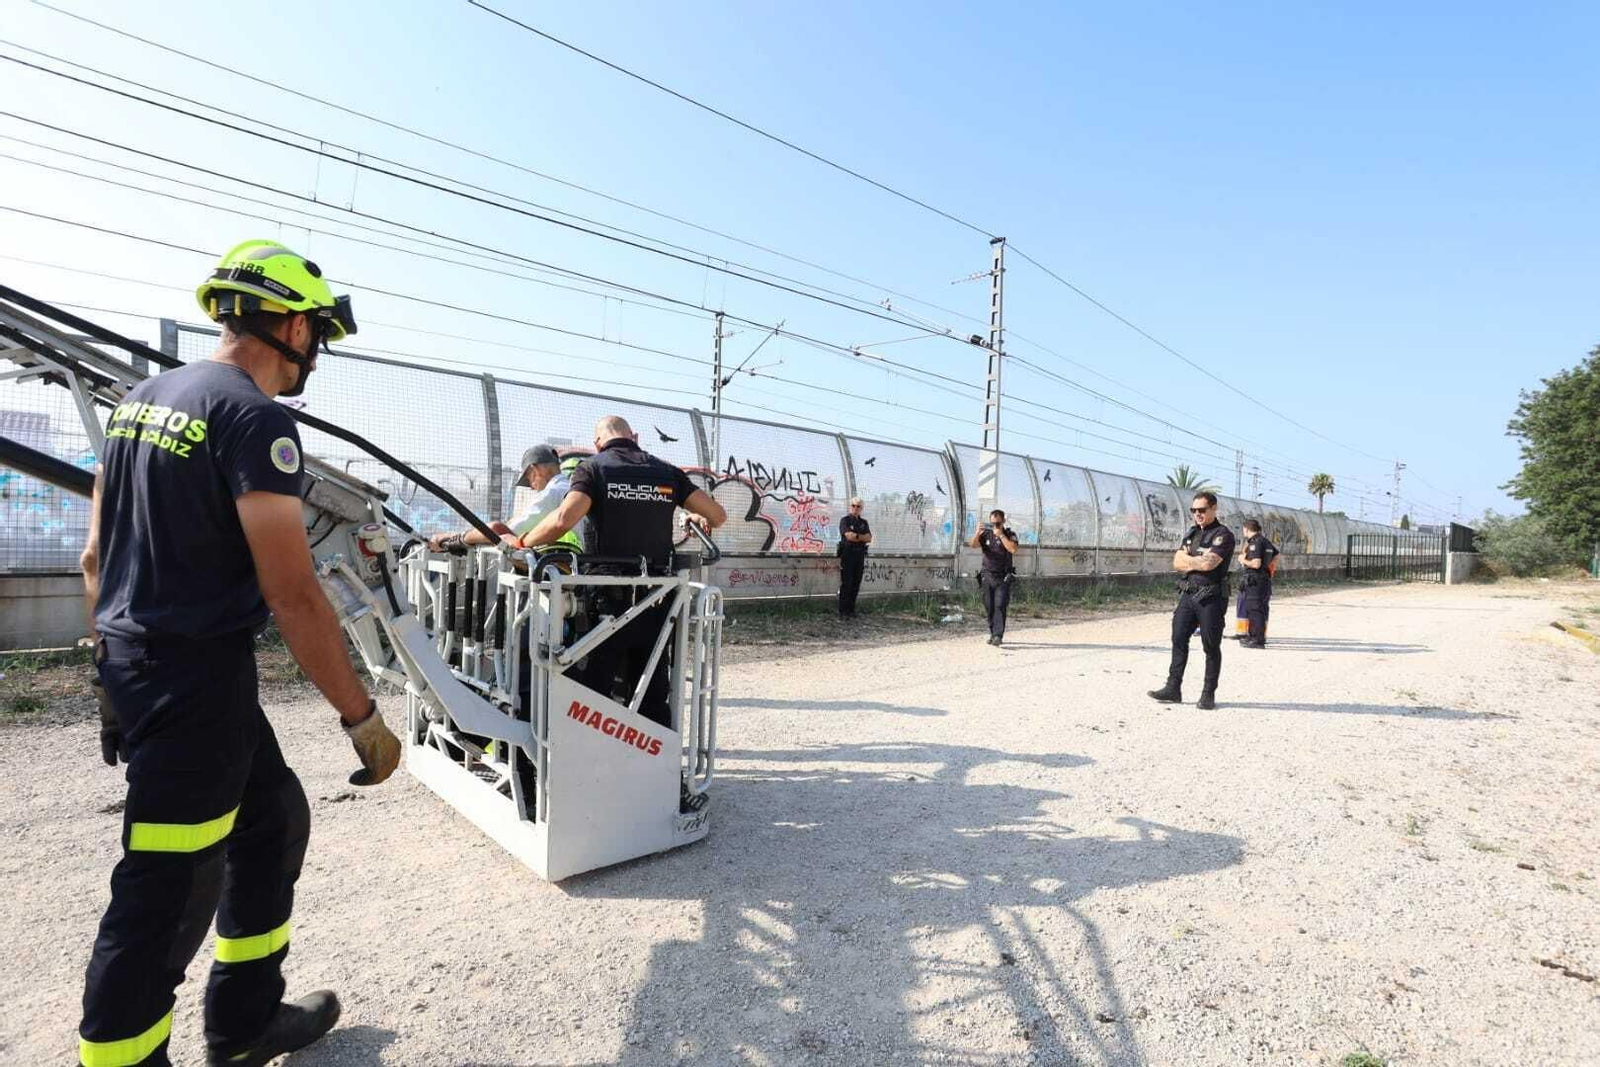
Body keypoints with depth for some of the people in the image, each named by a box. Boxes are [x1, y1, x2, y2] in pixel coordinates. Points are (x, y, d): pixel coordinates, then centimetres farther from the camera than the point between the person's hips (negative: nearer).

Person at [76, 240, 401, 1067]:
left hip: (133, 663, 10)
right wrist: (362, 717, -17)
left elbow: (96, 556, 15)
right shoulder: (255, 418, -17)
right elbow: (293, 595, -23)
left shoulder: (143, 399, 11)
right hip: (197, 678, -10)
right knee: (168, 889, 3)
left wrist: (115, 675, 23)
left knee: (273, 818, 20)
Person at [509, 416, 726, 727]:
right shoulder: (666, 472, 8)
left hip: (607, 597, -3)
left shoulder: (593, 468, -3)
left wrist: (521, 542, -4)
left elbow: (563, 519, -20)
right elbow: (718, 515, 5)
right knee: (653, 694, 15)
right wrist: (698, 518, 27)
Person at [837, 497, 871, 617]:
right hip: (847, 554, -5)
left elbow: (869, 539, 1)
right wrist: (862, 537, -5)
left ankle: (851, 610, 11)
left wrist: (856, 536, -12)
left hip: (860, 555, 5)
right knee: (846, 584, -7)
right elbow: (849, 536, -16)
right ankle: (842, 612, -4)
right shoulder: (845, 520, -1)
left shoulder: (864, 523, 15)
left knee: (856, 584, 4)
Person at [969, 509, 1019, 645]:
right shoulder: (986, 534, 8)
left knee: (1000, 606, -13)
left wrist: (1000, 535, -16)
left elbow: (1013, 549, -16)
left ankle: (998, 635, -14)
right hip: (987, 576, 3)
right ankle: (993, 633, 18)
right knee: (989, 607, 6)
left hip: (1003, 577, -3)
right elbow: (973, 545, -7)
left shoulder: (1010, 534, 1)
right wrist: (977, 533, -23)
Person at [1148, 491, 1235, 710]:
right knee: (1178, 640, 4)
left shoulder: (1223, 535, -8)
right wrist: (1199, 561, -9)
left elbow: (1209, 563, -21)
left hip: (1211, 598, -6)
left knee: (1211, 647, 3)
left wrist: (1188, 559, -4)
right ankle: (1173, 688, 8)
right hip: (1188, 595, 6)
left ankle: (1208, 694, 12)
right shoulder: (1191, 533, 15)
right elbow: (1177, 562, 7)